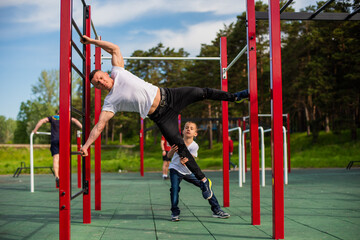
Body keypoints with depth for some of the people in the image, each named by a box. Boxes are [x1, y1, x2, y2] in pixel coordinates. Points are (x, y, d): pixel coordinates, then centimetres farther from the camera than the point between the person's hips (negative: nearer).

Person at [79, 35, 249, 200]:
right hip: (160, 116, -2)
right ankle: (203, 180, 4)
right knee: (179, 145, -6)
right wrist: (86, 145, -19)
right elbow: (99, 125, -10)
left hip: (167, 96, 2)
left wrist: (92, 41, 4)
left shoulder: (118, 72, 3)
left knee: (202, 93, 0)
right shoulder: (110, 103, -5)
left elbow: (114, 48, 11)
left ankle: (235, 97, 26)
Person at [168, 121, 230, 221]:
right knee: (174, 189, -23)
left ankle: (216, 210, 10)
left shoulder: (194, 146, -13)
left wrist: (185, 161, -51)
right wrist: (173, 150, -44)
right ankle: (175, 213, -3)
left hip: (188, 172, 2)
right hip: (175, 169, -2)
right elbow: (169, 156, -21)